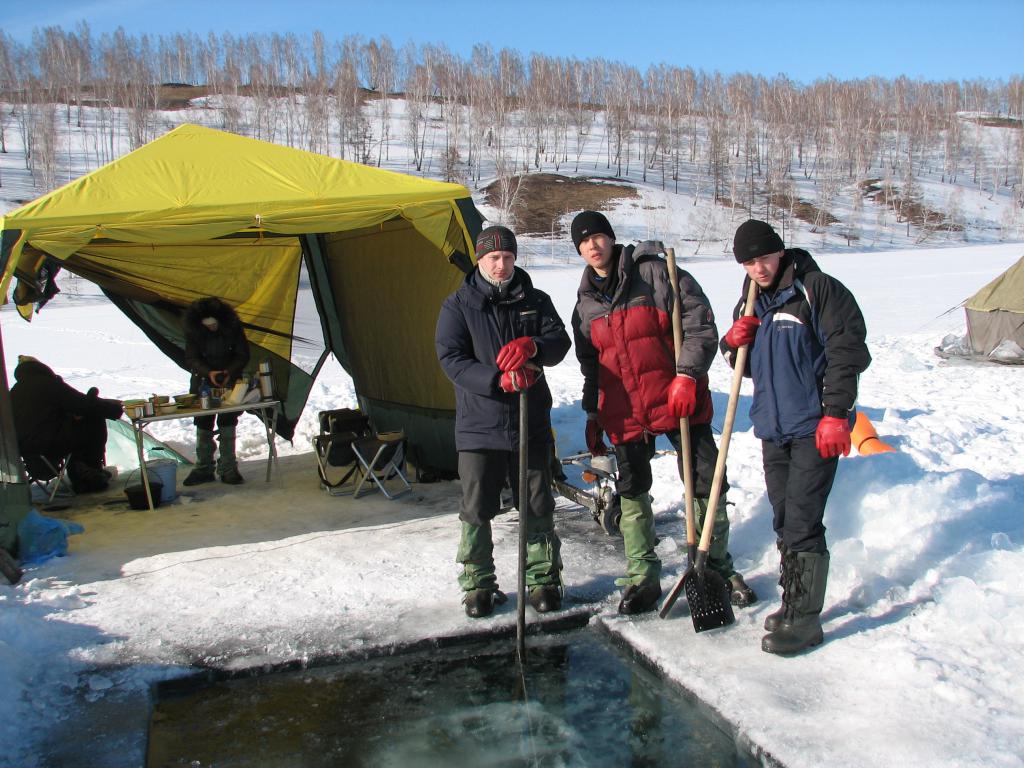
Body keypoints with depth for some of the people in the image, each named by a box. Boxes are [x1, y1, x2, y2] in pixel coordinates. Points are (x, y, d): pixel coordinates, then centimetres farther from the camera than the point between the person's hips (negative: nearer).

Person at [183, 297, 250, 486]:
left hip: (229, 381, -1)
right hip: (203, 381, 1)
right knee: (203, 426, 4)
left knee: (227, 425, -2)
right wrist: (208, 372, -27)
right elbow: (191, 359, -9)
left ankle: (228, 469, 6)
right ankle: (203, 469, 15)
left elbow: (243, 355, -7)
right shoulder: (193, 330, -11)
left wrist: (230, 372, -23)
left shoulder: (233, 326, -13)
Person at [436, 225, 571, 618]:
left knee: (537, 508, 9)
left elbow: (560, 341, -5)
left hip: (531, 425, 2)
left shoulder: (535, 301, 7)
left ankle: (544, 579, 25)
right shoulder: (457, 306, -1)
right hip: (478, 426, -1)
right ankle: (478, 583, 23)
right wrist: (499, 379, -25)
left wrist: (533, 347, -29)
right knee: (476, 511, 6)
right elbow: (452, 360, -11)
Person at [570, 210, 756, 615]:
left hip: (679, 400, -3)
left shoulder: (655, 272, -5)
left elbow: (700, 322, -9)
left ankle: (718, 567, 23)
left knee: (707, 484, 3)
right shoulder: (585, 304, 11)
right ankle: (643, 579, 21)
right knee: (632, 494, 7)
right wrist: (592, 414, 17)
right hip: (624, 412, 4)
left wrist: (688, 374, -19)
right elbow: (589, 365, 19)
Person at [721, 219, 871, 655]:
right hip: (773, 426, 7)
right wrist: (734, 344, -4)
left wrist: (836, 415, -18)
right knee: (784, 521, 14)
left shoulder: (818, 290, -9)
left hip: (815, 427, -7)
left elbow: (847, 352, -14)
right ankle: (793, 602, 27)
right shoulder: (750, 303, 13)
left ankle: (805, 619, 0)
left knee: (802, 523, -9)